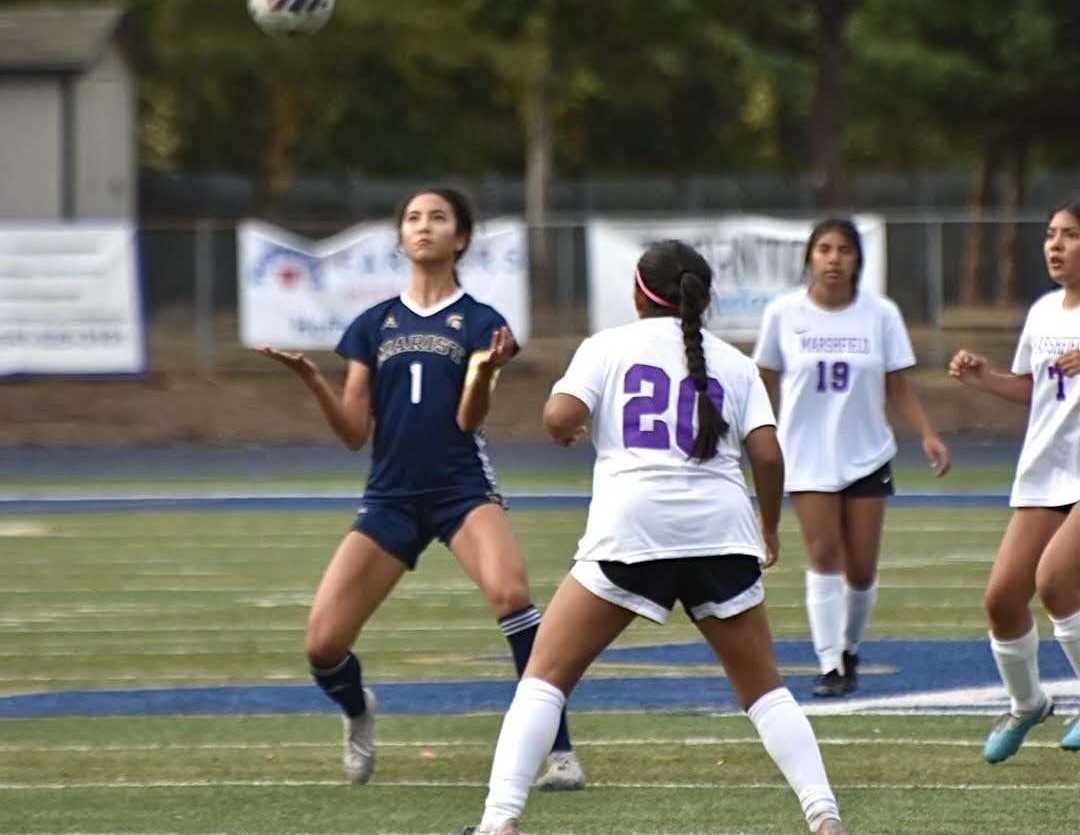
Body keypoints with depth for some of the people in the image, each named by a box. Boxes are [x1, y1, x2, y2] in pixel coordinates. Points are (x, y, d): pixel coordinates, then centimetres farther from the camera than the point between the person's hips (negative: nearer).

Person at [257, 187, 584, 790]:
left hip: (463, 486, -3)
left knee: (509, 589, -34)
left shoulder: (479, 323, 2)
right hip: (391, 496, 3)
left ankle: (559, 750, -29)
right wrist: (310, 377, -8)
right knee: (324, 643, -7)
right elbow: (354, 431, 7)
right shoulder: (373, 326, 11)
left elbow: (469, 418, -10)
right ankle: (358, 710, 31)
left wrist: (486, 372, -30)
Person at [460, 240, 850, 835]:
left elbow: (559, 416, -6)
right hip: (722, 529, 2)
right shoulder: (732, 362, 16)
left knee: (545, 675, 6)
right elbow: (767, 454, 5)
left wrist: (563, 430, 17)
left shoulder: (608, 347, 10)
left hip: (630, 525, -2)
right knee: (764, 690, 15)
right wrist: (770, 529, 20)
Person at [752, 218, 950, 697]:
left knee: (861, 569, 2)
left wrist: (928, 435, -10)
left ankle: (849, 651, 26)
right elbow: (765, 385, 5)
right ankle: (830, 665, -10)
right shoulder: (783, 313, -3)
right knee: (823, 557, -13)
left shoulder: (880, 314, -1)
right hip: (808, 456, -1)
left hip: (867, 456, 1)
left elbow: (898, 389, 3)